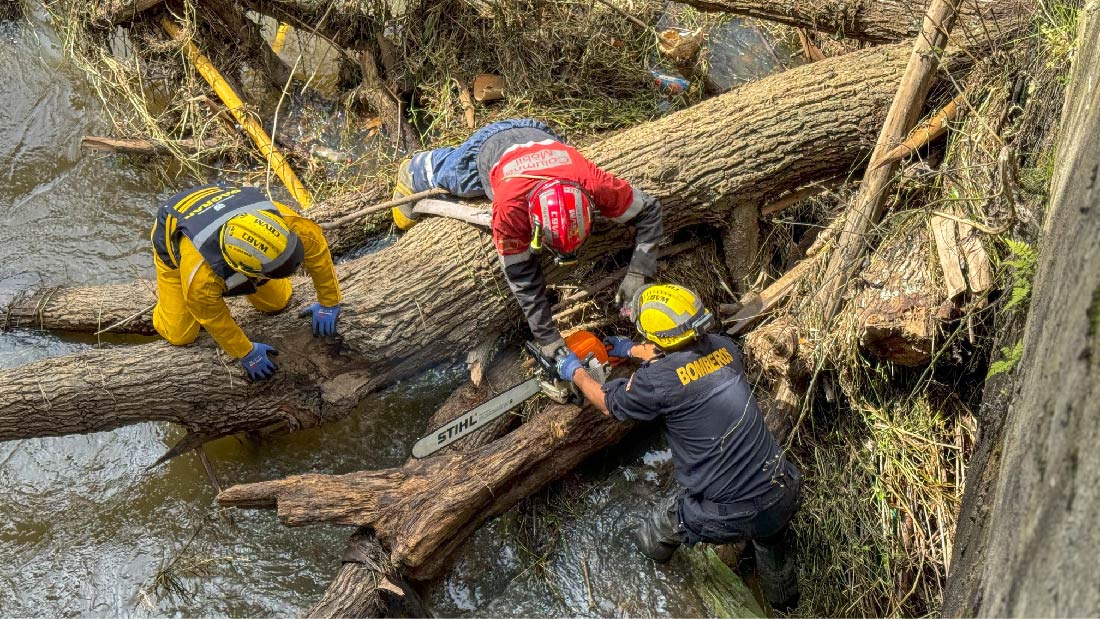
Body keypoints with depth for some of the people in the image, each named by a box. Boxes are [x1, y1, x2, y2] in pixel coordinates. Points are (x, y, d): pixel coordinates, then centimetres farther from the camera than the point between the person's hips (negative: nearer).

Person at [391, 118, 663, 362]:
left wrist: (637, 275, -40)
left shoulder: (594, 184, -46)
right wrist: (546, 338, -36)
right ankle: (413, 171, 58)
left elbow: (649, 210, -31)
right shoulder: (509, 208, -49)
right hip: (489, 146, -2)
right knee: (444, 174, 28)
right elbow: (522, 276, -37)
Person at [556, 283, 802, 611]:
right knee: (773, 541, 38)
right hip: (784, 497, 4)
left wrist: (575, 372, 23)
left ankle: (652, 547, 62)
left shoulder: (657, 379, -20)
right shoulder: (724, 348, -4)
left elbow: (608, 402, 4)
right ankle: (784, 604, 63)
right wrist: (630, 349, 36)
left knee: (659, 531, 29)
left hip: (729, 518, -4)